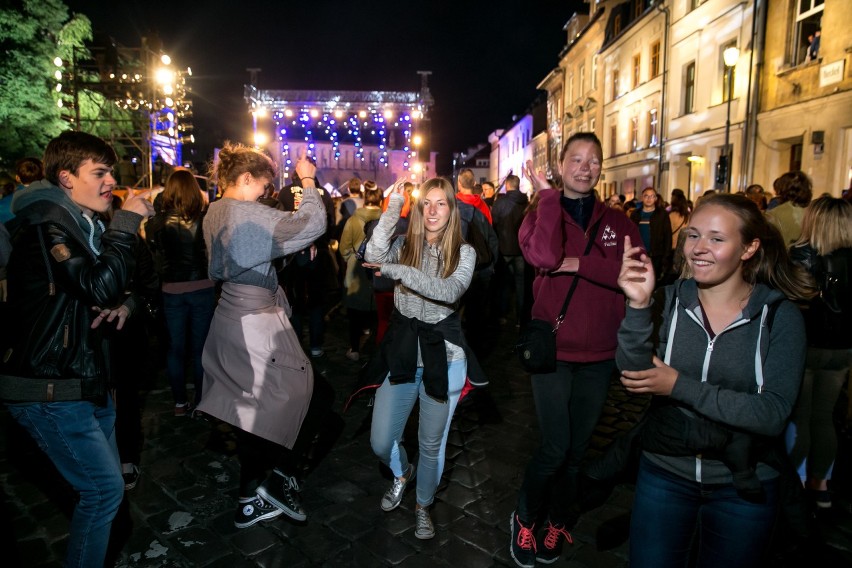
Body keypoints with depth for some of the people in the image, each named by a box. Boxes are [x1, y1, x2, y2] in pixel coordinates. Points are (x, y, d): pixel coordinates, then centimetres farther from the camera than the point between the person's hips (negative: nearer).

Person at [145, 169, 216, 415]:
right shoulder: (205, 220, -12)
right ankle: (200, 400, 20)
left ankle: (180, 402, 21)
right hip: (203, 289, -1)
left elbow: (153, 256, 2)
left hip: (172, 292, 1)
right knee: (200, 347, 11)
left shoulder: (156, 222, -8)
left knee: (175, 347, 13)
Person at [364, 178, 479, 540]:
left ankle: (423, 506, 41)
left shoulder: (464, 252, -4)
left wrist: (396, 270, -30)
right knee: (381, 442, 6)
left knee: (432, 443, 13)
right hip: (402, 354, 2)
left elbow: (451, 291, -24)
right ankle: (402, 474, 42)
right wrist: (394, 207, -22)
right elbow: (374, 255, -20)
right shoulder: (404, 246, 1)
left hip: (444, 357, -1)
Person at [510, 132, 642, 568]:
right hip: (552, 348, -3)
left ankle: (557, 523, 37)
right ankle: (524, 519, 24)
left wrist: (578, 264, -17)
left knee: (577, 449, 15)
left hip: (599, 354, 3)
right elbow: (544, 256, -23)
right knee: (555, 447, -5)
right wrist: (547, 194, -18)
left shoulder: (617, 222, 6)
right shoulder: (541, 213, 0)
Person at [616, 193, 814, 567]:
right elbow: (633, 377, -20)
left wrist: (680, 387, -24)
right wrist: (639, 306, -32)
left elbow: (773, 415, -19)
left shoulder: (780, 315, -11)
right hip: (664, 473, 1)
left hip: (743, 485, 0)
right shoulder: (668, 301, -9)